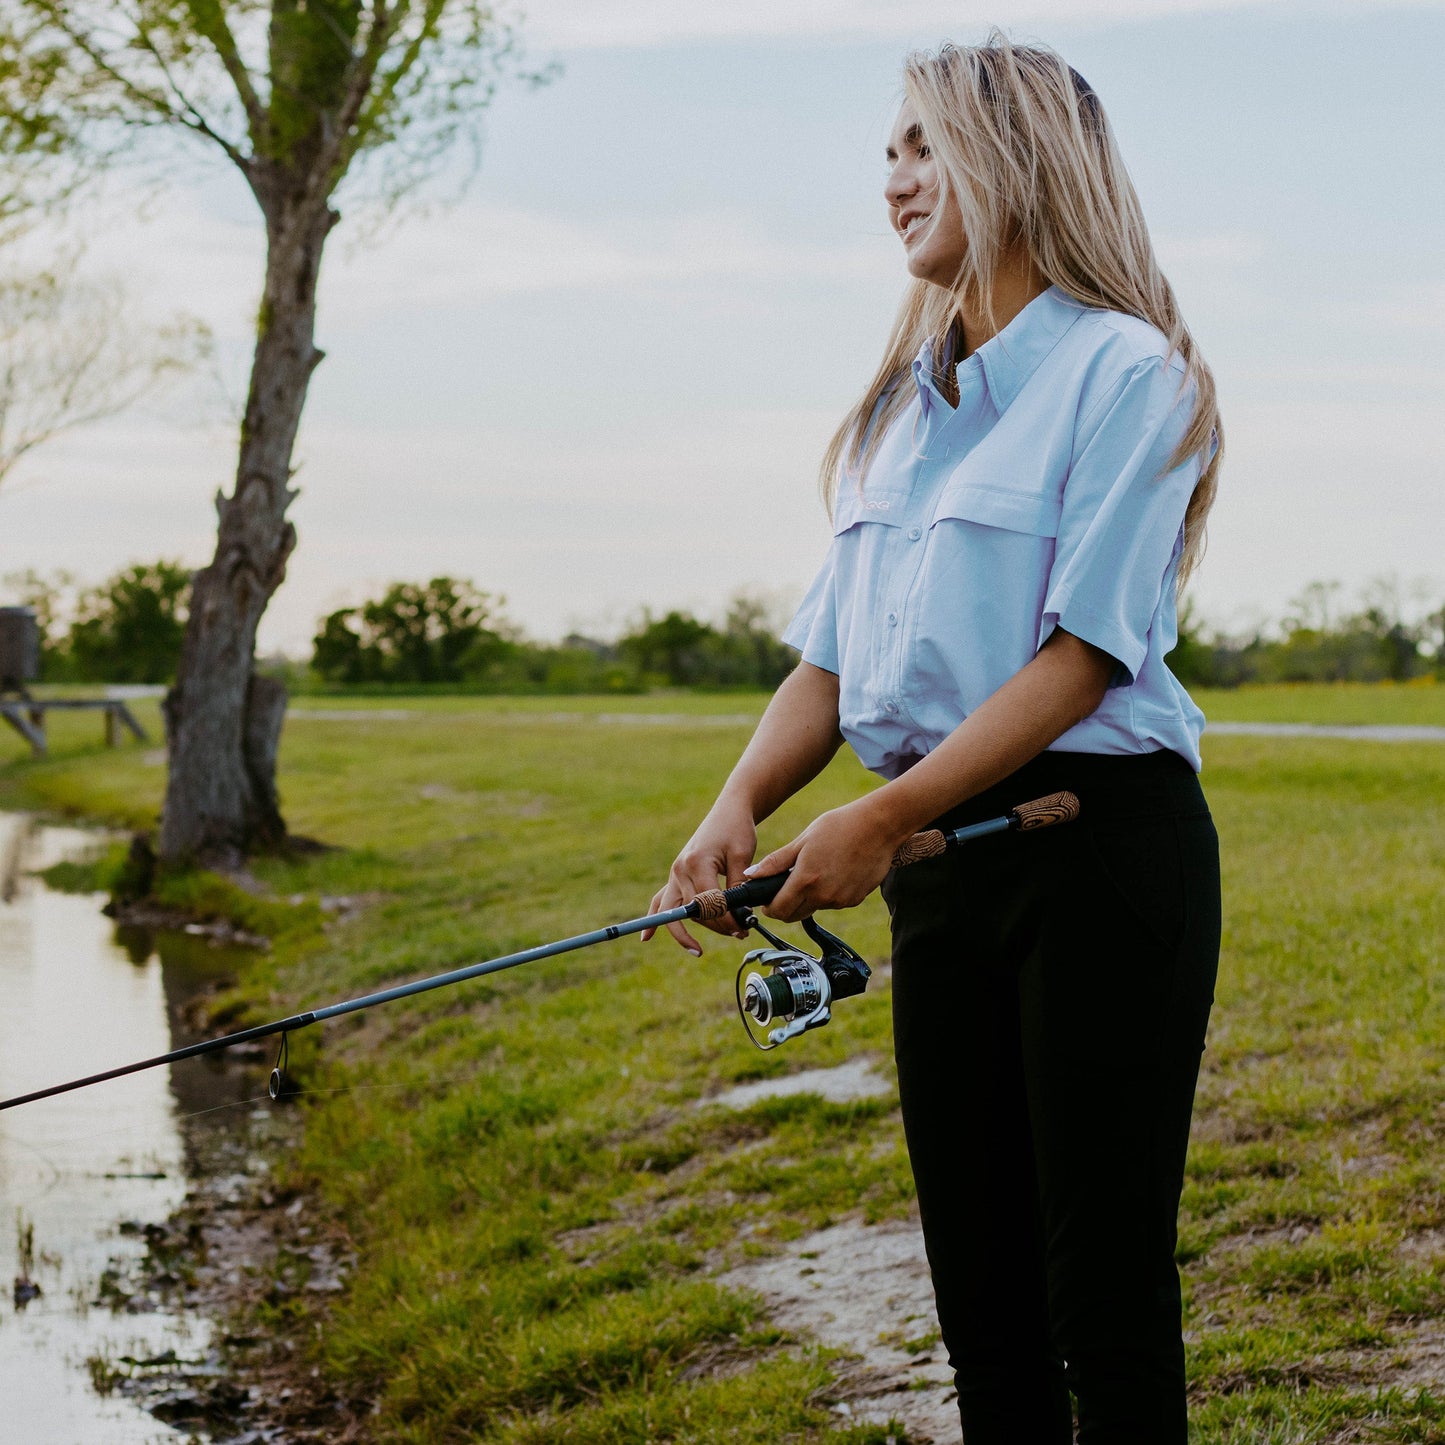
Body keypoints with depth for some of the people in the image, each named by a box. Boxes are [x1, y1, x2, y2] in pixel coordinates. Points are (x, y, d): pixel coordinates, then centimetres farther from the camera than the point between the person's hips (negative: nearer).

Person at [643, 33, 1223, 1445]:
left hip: (1099, 847, -7)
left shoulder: (1123, 372, -7)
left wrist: (883, 817, -22)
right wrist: (740, 804, -5)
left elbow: (1085, 652, -15)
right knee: (978, 1278, 10)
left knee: (1103, 1278, -4)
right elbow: (833, 653, 13)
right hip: (941, 859, 7)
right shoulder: (903, 404, 16)